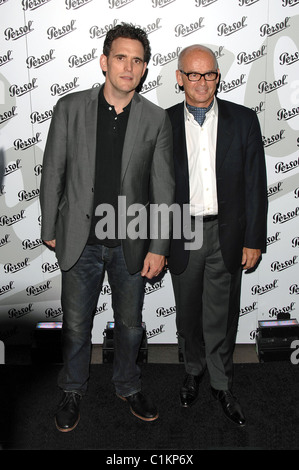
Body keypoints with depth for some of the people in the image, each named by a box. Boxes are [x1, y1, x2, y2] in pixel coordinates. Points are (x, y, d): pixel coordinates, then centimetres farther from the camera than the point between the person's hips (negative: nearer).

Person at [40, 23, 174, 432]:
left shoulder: (156, 119, -3)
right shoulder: (70, 108, -3)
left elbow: (163, 188, -2)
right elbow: (53, 173, 2)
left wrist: (158, 247, -5)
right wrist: (49, 229, 4)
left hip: (131, 243, 1)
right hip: (81, 240, 0)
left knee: (130, 323, 16)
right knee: (75, 324, 13)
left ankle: (128, 386, 41)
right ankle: (73, 391, 38)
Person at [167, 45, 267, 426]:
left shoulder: (243, 120, 0)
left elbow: (255, 183, 0)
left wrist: (254, 239, -4)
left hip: (227, 234, 0)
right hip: (182, 234, 1)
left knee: (222, 315, 10)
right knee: (188, 312, 16)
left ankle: (221, 384, 31)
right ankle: (193, 371, 41)